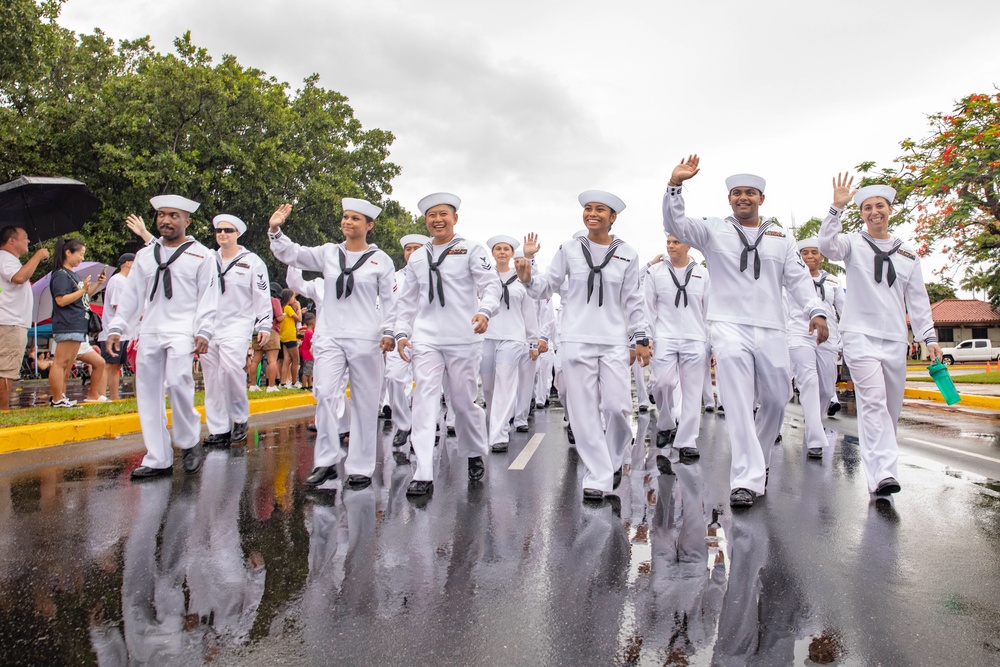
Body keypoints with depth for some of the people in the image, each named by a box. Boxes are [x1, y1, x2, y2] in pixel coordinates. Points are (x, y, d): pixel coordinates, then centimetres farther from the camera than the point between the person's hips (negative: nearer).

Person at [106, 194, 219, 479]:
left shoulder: (201, 255, 4)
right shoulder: (145, 255, 17)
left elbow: (208, 298, -1)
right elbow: (131, 295, 18)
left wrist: (204, 332, -12)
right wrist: (116, 328, 10)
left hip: (182, 331, -5)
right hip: (149, 332, 5)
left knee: (177, 382, -23)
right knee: (148, 394, 3)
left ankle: (190, 443, -3)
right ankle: (158, 460, 11)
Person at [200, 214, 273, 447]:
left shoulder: (252, 261, 2)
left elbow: (263, 296, 1)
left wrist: (264, 325, -3)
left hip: (237, 325, -5)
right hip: (208, 327, 5)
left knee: (231, 367, -25)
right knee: (213, 379, 4)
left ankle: (240, 417, -6)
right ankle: (219, 430, 11)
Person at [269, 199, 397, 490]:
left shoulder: (380, 259, 5)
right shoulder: (328, 253, 11)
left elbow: (389, 300, 4)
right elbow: (291, 254, 6)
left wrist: (388, 332, -6)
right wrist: (276, 231, -9)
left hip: (365, 340, -2)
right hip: (329, 337, 2)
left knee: (365, 403, 2)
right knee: (324, 395, -11)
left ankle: (361, 468, 11)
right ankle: (326, 461, 2)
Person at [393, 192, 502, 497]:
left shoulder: (471, 250, 4)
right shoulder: (416, 258, 16)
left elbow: (491, 284, -8)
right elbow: (407, 300, 19)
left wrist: (485, 311, -27)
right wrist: (401, 333, 9)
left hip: (463, 338, -3)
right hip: (425, 339, 3)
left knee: (464, 401, 7)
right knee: (425, 401, -7)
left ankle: (475, 455, 33)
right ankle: (423, 475, -7)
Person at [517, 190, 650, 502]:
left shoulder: (627, 254, 6)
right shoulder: (569, 250, 5)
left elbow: (633, 301, 10)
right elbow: (545, 288, 7)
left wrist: (641, 339, 7)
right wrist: (527, 276, -11)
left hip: (614, 341, 0)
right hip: (576, 340, 0)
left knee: (618, 407, -5)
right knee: (584, 411, 0)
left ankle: (614, 461, 25)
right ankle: (598, 478, 10)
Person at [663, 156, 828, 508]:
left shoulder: (781, 238, 17)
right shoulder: (713, 230, 9)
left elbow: (798, 278, 10)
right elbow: (675, 224, -4)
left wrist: (816, 311, -5)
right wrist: (675, 185, -18)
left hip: (771, 330, 4)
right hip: (729, 326, -4)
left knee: (777, 399, 9)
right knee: (738, 404, -12)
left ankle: (757, 461, 32)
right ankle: (746, 480, -11)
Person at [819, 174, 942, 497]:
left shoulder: (907, 254, 15)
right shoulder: (853, 243, 5)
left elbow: (918, 300, 14)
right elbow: (827, 245, -19)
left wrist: (930, 337, 8)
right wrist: (837, 208, -26)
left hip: (895, 338, 5)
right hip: (860, 334, -5)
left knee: (892, 405, 9)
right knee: (873, 400, -18)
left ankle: (879, 457, 26)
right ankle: (882, 474, -22)